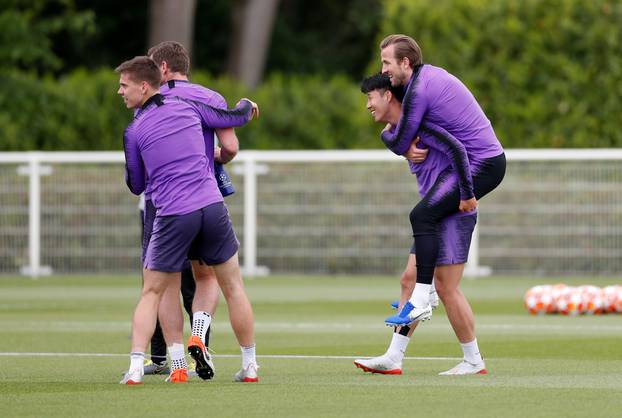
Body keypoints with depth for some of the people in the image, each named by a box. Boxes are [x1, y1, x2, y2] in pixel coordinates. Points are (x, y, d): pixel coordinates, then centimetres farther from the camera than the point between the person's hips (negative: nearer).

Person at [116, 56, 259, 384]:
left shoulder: (134, 131, 1)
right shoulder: (187, 107, 7)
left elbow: (136, 185, 11)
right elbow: (235, 118, 19)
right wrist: (248, 105, 42)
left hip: (172, 217, -2)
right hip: (212, 206, 2)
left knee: (153, 292, 11)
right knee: (233, 286, 15)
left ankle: (136, 366, -2)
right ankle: (250, 365, 19)